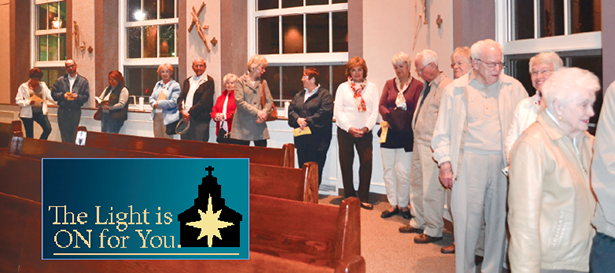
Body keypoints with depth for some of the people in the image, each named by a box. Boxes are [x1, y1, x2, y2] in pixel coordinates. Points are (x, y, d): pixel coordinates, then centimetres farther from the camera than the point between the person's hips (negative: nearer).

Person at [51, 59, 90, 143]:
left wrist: (78, 96, -17)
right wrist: (62, 95, -10)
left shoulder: (83, 81, 7)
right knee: (64, 135, 0)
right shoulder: (60, 80, 10)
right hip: (63, 110, 1)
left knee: (74, 135, 1)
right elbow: (53, 93, 8)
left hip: (76, 111, -1)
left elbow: (86, 96, 2)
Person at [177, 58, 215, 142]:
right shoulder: (187, 81, 19)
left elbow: (204, 101, -10)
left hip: (200, 120, -5)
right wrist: (182, 111, -7)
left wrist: (190, 113, -10)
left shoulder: (209, 81, -1)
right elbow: (180, 98, 12)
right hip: (185, 119, 6)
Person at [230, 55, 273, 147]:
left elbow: (269, 101, 8)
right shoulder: (241, 81, 1)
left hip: (259, 123, 4)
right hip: (243, 125, -4)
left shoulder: (263, 82, 15)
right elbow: (239, 101, -10)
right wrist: (257, 112, -15)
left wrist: (264, 113, -11)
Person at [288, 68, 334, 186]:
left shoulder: (324, 94, -3)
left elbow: (324, 113, -15)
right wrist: (298, 119, -11)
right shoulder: (299, 95, 19)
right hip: (301, 138, 6)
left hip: (317, 140, -6)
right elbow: (291, 109, 10)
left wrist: (307, 121, -19)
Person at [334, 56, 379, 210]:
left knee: (367, 162, -8)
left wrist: (367, 127, -10)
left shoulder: (371, 87, 10)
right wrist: (349, 128, -11)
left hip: (365, 132, 0)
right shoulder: (343, 87, 7)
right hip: (345, 131, 0)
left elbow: (375, 111, 4)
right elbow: (338, 112, 0)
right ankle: (350, 196, 17)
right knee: (346, 163, 3)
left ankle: (364, 198, 3)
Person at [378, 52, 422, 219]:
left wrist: (403, 117, -18)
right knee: (388, 169, 7)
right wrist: (390, 116, -9)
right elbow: (381, 105, 8)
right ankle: (393, 204, 18)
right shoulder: (389, 84, 14)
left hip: (406, 134, -4)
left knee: (403, 171, -4)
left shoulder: (417, 85, 0)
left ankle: (403, 205, 14)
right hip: (389, 132, 4)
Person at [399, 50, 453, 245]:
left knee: (431, 189, -2)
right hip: (419, 143, 10)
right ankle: (418, 222, 32)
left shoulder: (447, 86, -15)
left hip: (432, 147, -10)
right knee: (417, 185, 18)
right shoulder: (427, 86, 15)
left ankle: (433, 230, 12)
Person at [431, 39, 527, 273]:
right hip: (469, 162, -2)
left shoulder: (514, 88, 9)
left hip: (503, 163, 2)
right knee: (467, 218, 0)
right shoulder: (455, 90, 5)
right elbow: (442, 132, 6)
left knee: (499, 218, 9)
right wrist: (445, 162, -3)